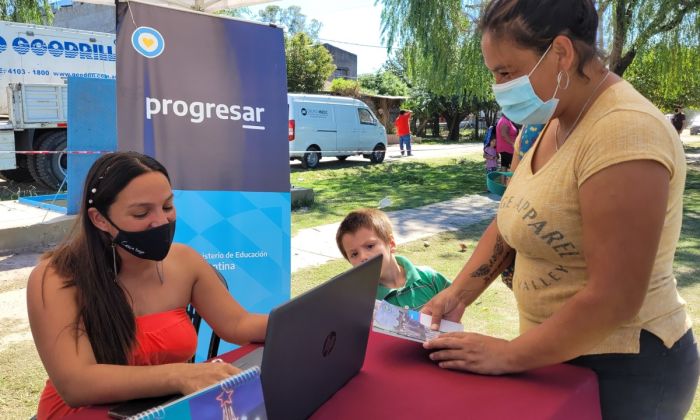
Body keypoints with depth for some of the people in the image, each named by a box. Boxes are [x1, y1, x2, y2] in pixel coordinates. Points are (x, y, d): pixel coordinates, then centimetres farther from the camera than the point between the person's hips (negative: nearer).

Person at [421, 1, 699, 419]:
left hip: (623, 371, -8)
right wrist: (457, 294, -2)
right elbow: (510, 222, 9)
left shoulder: (624, 133, -25)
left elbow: (612, 299, -27)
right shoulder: (551, 122, 3)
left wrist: (509, 355, -18)